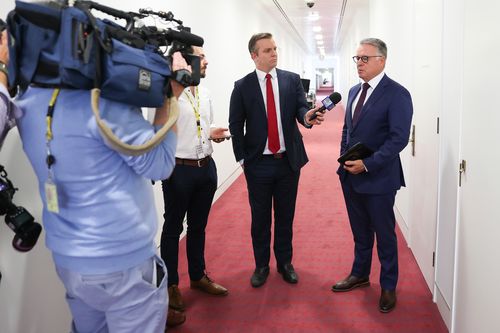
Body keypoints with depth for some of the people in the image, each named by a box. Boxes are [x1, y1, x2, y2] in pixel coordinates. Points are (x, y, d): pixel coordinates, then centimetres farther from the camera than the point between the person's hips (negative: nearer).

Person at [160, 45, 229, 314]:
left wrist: (213, 133, -1)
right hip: (179, 170, -6)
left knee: (198, 226, 19)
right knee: (173, 228, 9)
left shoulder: (204, 93, 10)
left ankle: (198, 276, 37)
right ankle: (170, 285, 26)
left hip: (206, 167, 7)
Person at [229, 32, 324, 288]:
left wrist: (307, 117, -31)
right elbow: (235, 125, 0)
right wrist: (242, 158, -4)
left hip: (288, 161, 1)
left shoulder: (292, 80, 3)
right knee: (260, 217, 11)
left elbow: (301, 108, -7)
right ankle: (261, 265, 29)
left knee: (286, 216, 13)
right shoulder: (242, 86, -1)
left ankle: (285, 262, 31)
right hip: (258, 163, -1)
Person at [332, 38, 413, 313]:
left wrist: (367, 164, -22)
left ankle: (388, 286, 27)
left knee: (384, 234, 9)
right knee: (360, 231, 20)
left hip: (379, 178, -6)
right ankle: (360, 274, 39)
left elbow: (399, 138, -20)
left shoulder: (397, 94, -14)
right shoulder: (355, 91, 10)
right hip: (351, 176, 6)